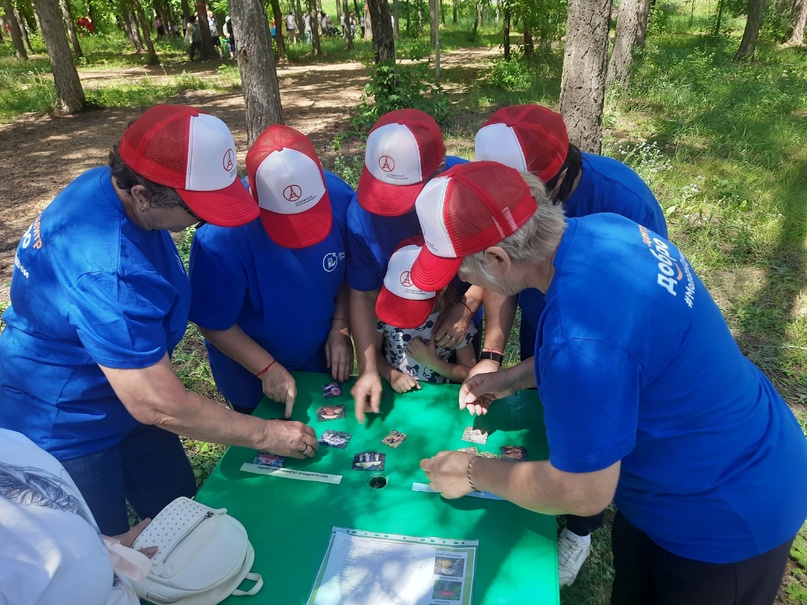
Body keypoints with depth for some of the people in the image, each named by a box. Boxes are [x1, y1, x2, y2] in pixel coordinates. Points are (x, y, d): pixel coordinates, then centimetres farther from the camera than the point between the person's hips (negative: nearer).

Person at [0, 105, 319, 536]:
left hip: (120, 401, 8)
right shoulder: (108, 273, -38)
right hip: (61, 431, -8)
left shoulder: (107, 185, -10)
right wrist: (266, 435, -20)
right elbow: (158, 406, -32)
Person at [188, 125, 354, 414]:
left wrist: (341, 328, -13)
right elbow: (214, 324, -21)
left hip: (321, 355, 3)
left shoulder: (338, 196, -23)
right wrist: (267, 369, -22)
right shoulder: (220, 236, -34)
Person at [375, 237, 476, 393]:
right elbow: (373, 350, 3)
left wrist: (432, 362, -14)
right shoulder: (386, 305, -8)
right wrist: (392, 375, -12)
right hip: (391, 392, 2)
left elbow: (470, 373, -2)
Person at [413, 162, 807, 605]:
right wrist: (512, 379, 2)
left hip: (724, 521, -8)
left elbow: (583, 494, -26)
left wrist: (474, 473, -12)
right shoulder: (602, 229, -13)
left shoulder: (577, 337, -40)